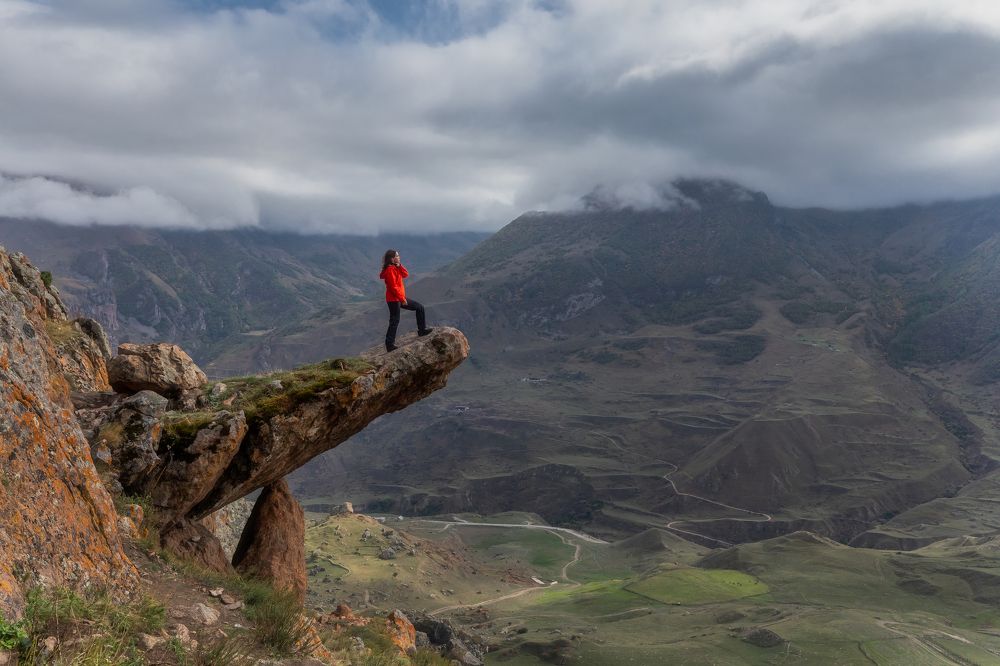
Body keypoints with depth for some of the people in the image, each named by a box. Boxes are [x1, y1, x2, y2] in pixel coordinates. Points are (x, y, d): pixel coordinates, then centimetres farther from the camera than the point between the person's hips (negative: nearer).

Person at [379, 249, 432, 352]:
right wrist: (402, 299, -18)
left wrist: (400, 265, -5)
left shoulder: (396, 268, 13)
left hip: (400, 298, 10)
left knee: (419, 307, 13)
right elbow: (393, 287, -21)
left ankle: (422, 330, 18)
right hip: (394, 299, -10)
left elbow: (405, 275, 9)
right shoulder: (390, 270, -17)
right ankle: (390, 345, -1)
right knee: (394, 321, -6)